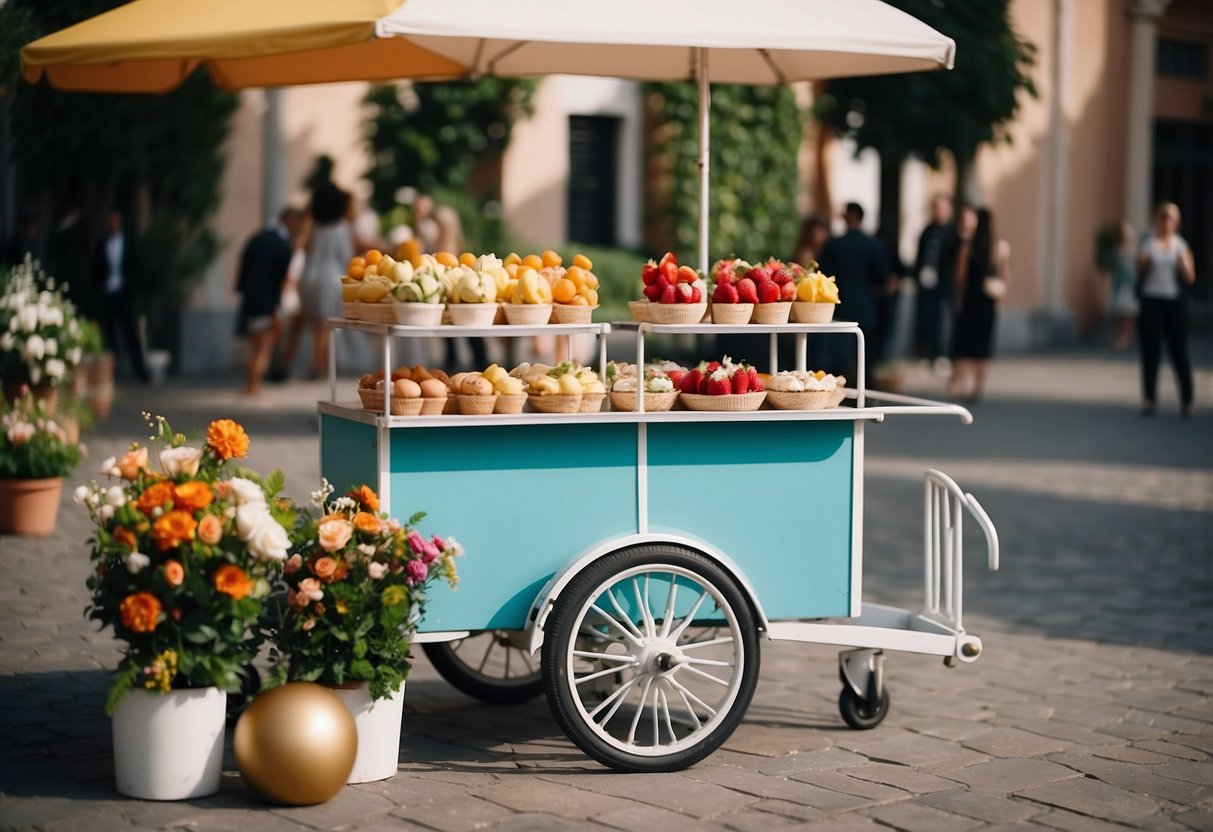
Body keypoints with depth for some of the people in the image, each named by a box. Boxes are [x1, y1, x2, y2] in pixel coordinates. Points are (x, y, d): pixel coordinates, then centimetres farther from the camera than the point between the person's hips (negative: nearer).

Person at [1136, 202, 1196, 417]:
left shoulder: (1181, 245, 7)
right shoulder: (1148, 244, 5)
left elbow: (1190, 278, 4)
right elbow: (1139, 274, 4)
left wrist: (1183, 262, -13)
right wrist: (1144, 262, -14)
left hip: (1175, 301, 0)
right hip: (1151, 300, 0)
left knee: (1179, 351, -2)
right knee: (1150, 351, -2)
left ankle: (1187, 400, 6)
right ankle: (1148, 400, 3)